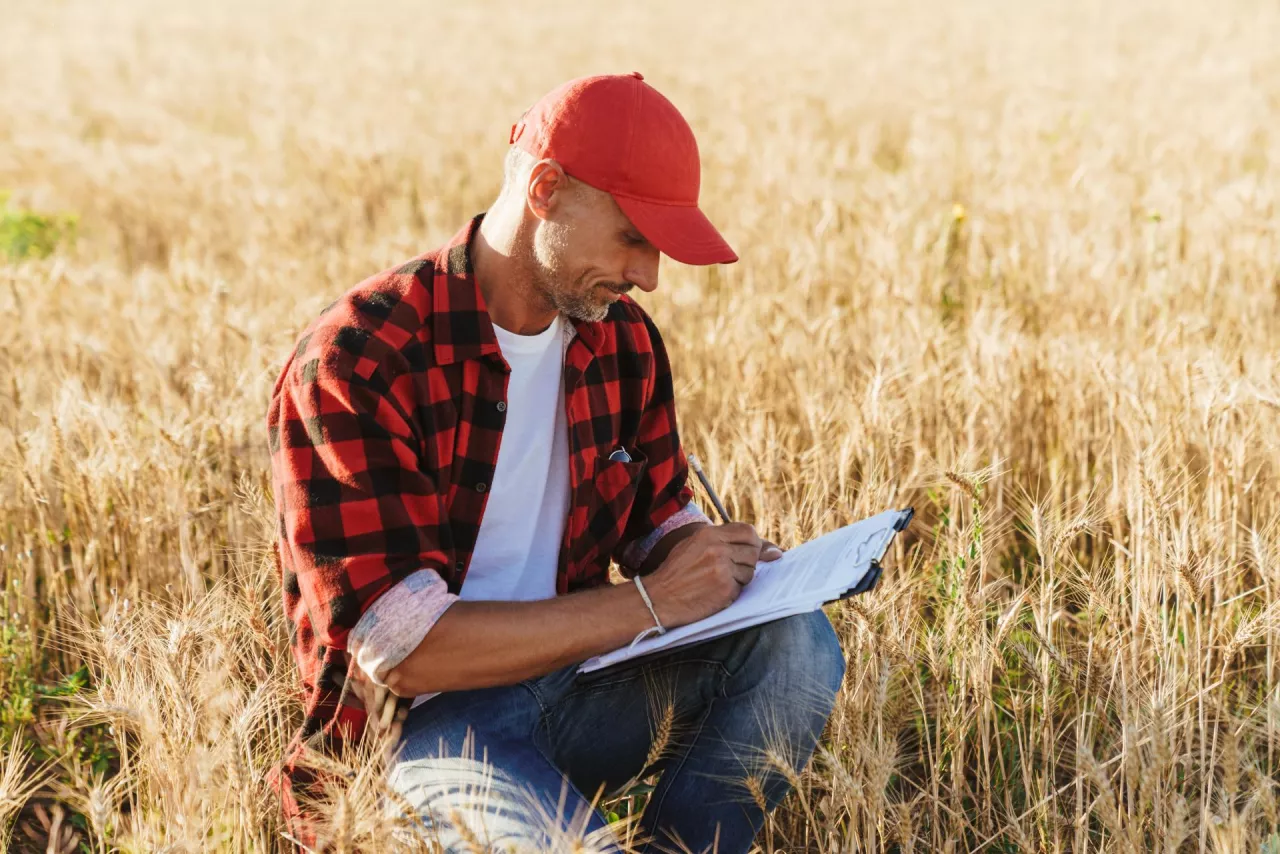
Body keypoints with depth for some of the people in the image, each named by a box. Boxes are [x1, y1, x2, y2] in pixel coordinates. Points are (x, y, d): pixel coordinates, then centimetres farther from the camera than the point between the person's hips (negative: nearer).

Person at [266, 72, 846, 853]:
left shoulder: (623, 338, 5)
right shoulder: (354, 364, -18)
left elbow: (661, 520, 19)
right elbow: (397, 649, -22)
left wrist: (714, 559, -6)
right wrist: (645, 604, -22)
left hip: (572, 682, 6)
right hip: (414, 725, -6)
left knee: (795, 642, -17)